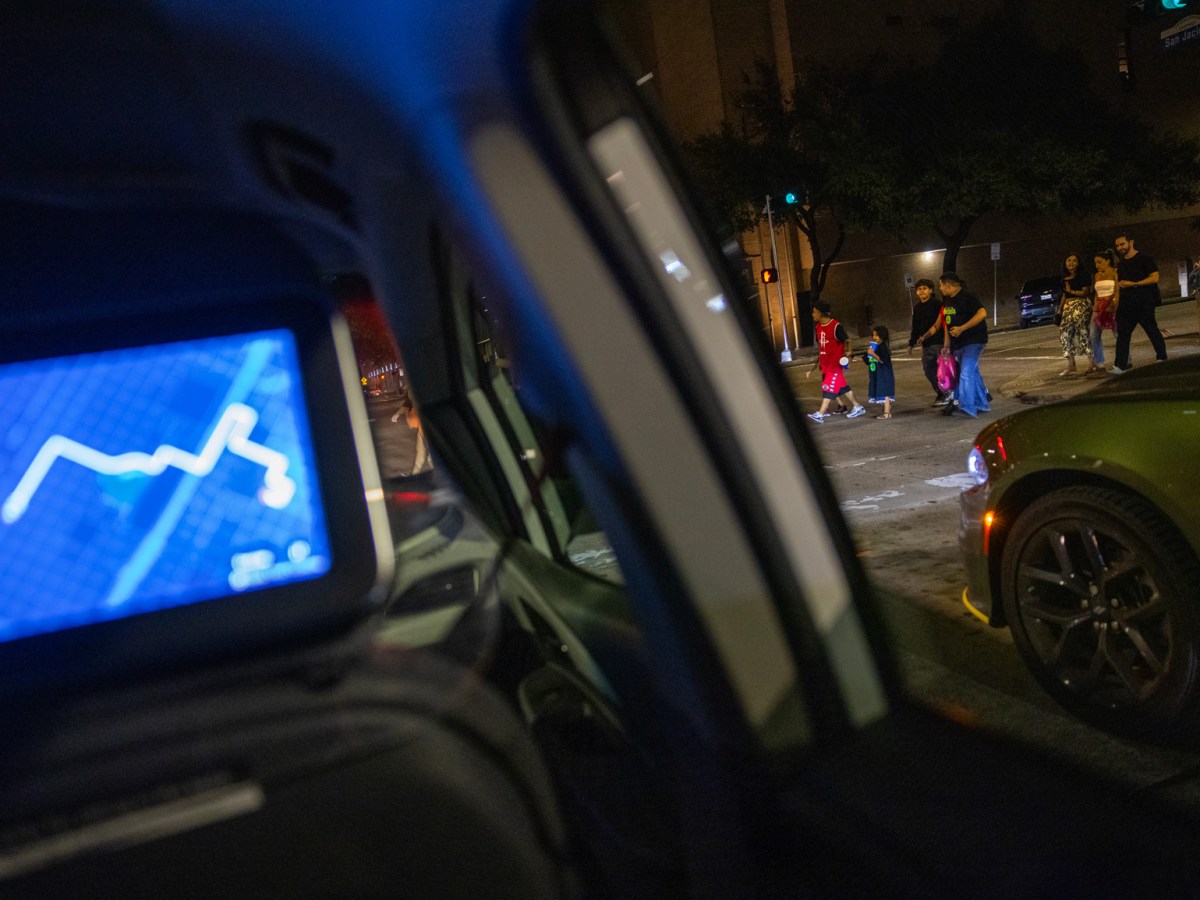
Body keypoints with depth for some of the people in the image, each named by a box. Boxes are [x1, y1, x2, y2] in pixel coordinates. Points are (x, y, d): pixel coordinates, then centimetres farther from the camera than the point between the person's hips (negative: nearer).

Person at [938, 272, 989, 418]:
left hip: (973, 340, -9)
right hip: (958, 343, 9)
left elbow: (982, 313, -25)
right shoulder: (947, 299, 10)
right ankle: (982, 404, 28)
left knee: (966, 372, -16)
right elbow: (947, 323, 16)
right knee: (972, 372, 16)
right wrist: (946, 344, 12)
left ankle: (967, 407, -17)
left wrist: (961, 329, -26)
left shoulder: (967, 297, -16)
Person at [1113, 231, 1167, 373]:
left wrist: (1134, 284, -18)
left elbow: (1154, 277, -12)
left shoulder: (1144, 259, -4)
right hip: (1126, 305, 6)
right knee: (1122, 333, -2)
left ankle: (1162, 358, 18)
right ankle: (1121, 365, -5)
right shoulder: (1120, 264, 16)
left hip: (1144, 304, -6)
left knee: (1152, 331, 4)